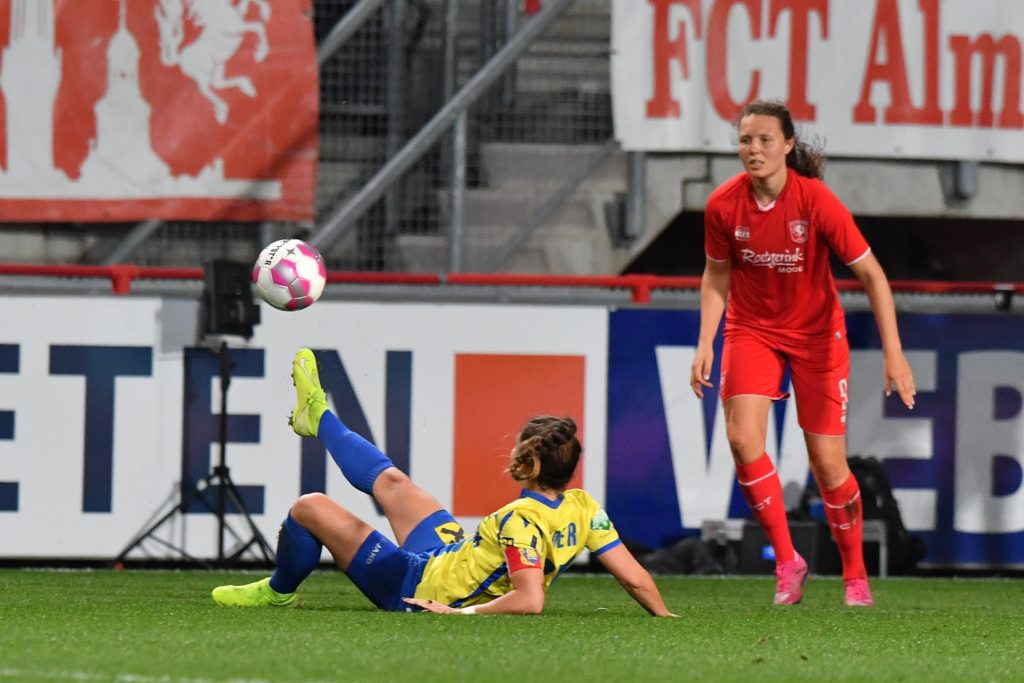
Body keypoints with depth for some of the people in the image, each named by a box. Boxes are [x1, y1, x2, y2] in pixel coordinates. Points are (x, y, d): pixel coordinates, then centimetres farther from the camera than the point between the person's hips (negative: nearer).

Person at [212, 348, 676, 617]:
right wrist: (662, 615, 1)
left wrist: (460, 612, -38)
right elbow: (634, 576, -14)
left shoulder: (522, 521, -36)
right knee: (389, 481, 26)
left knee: (310, 507, 3)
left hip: (416, 589, -8)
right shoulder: (582, 508, -15)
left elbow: (530, 600, -44)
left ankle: (278, 591, 34)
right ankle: (317, 418, 55)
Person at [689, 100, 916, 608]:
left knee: (828, 462, -3)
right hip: (752, 328, 2)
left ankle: (855, 575, 17)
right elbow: (716, 276, 4)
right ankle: (787, 561, -7)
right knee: (743, 437, -20)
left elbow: (871, 274, -15)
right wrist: (705, 345, -5)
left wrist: (893, 351, -21)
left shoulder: (816, 201, -21)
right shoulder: (724, 205, -13)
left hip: (816, 332, -2)